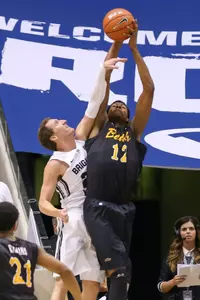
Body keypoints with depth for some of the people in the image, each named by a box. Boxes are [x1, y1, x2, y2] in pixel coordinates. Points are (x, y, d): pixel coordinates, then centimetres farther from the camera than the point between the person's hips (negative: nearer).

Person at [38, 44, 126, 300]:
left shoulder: (81, 139, 9)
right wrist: (59, 213, -32)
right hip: (74, 223, -7)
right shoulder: (55, 164, -7)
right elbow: (43, 203, -8)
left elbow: (95, 103, 4)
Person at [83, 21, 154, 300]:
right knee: (120, 265, -21)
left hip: (123, 209, 3)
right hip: (97, 208, -3)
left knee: (120, 271, 4)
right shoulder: (99, 127, 19)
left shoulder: (134, 131, 23)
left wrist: (134, 48, 18)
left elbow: (149, 90, 19)